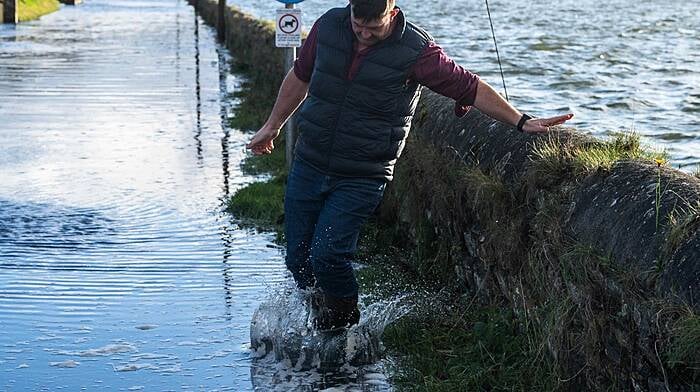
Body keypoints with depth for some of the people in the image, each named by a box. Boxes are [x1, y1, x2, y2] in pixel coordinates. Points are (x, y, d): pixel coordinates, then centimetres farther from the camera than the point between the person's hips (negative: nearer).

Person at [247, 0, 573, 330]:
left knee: (326, 255, -16)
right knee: (297, 259, 5)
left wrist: (521, 122, -6)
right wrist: (272, 126, 24)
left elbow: (471, 88, -5)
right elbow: (300, 76, 15)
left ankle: (345, 319, 12)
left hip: (361, 178, -4)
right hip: (309, 164, 5)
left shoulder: (417, 51, -13)